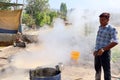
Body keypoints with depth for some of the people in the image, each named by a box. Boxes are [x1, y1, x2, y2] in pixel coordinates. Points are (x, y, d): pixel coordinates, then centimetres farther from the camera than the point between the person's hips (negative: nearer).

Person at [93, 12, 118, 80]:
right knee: (97, 68, 20)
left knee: (106, 70, 2)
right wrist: (96, 50, 16)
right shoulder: (100, 27, 10)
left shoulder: (111, 29, -13)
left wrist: (103, 49, -25)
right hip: (98, 52, 8)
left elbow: (115, 42, -22)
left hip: (105, 52, -7)